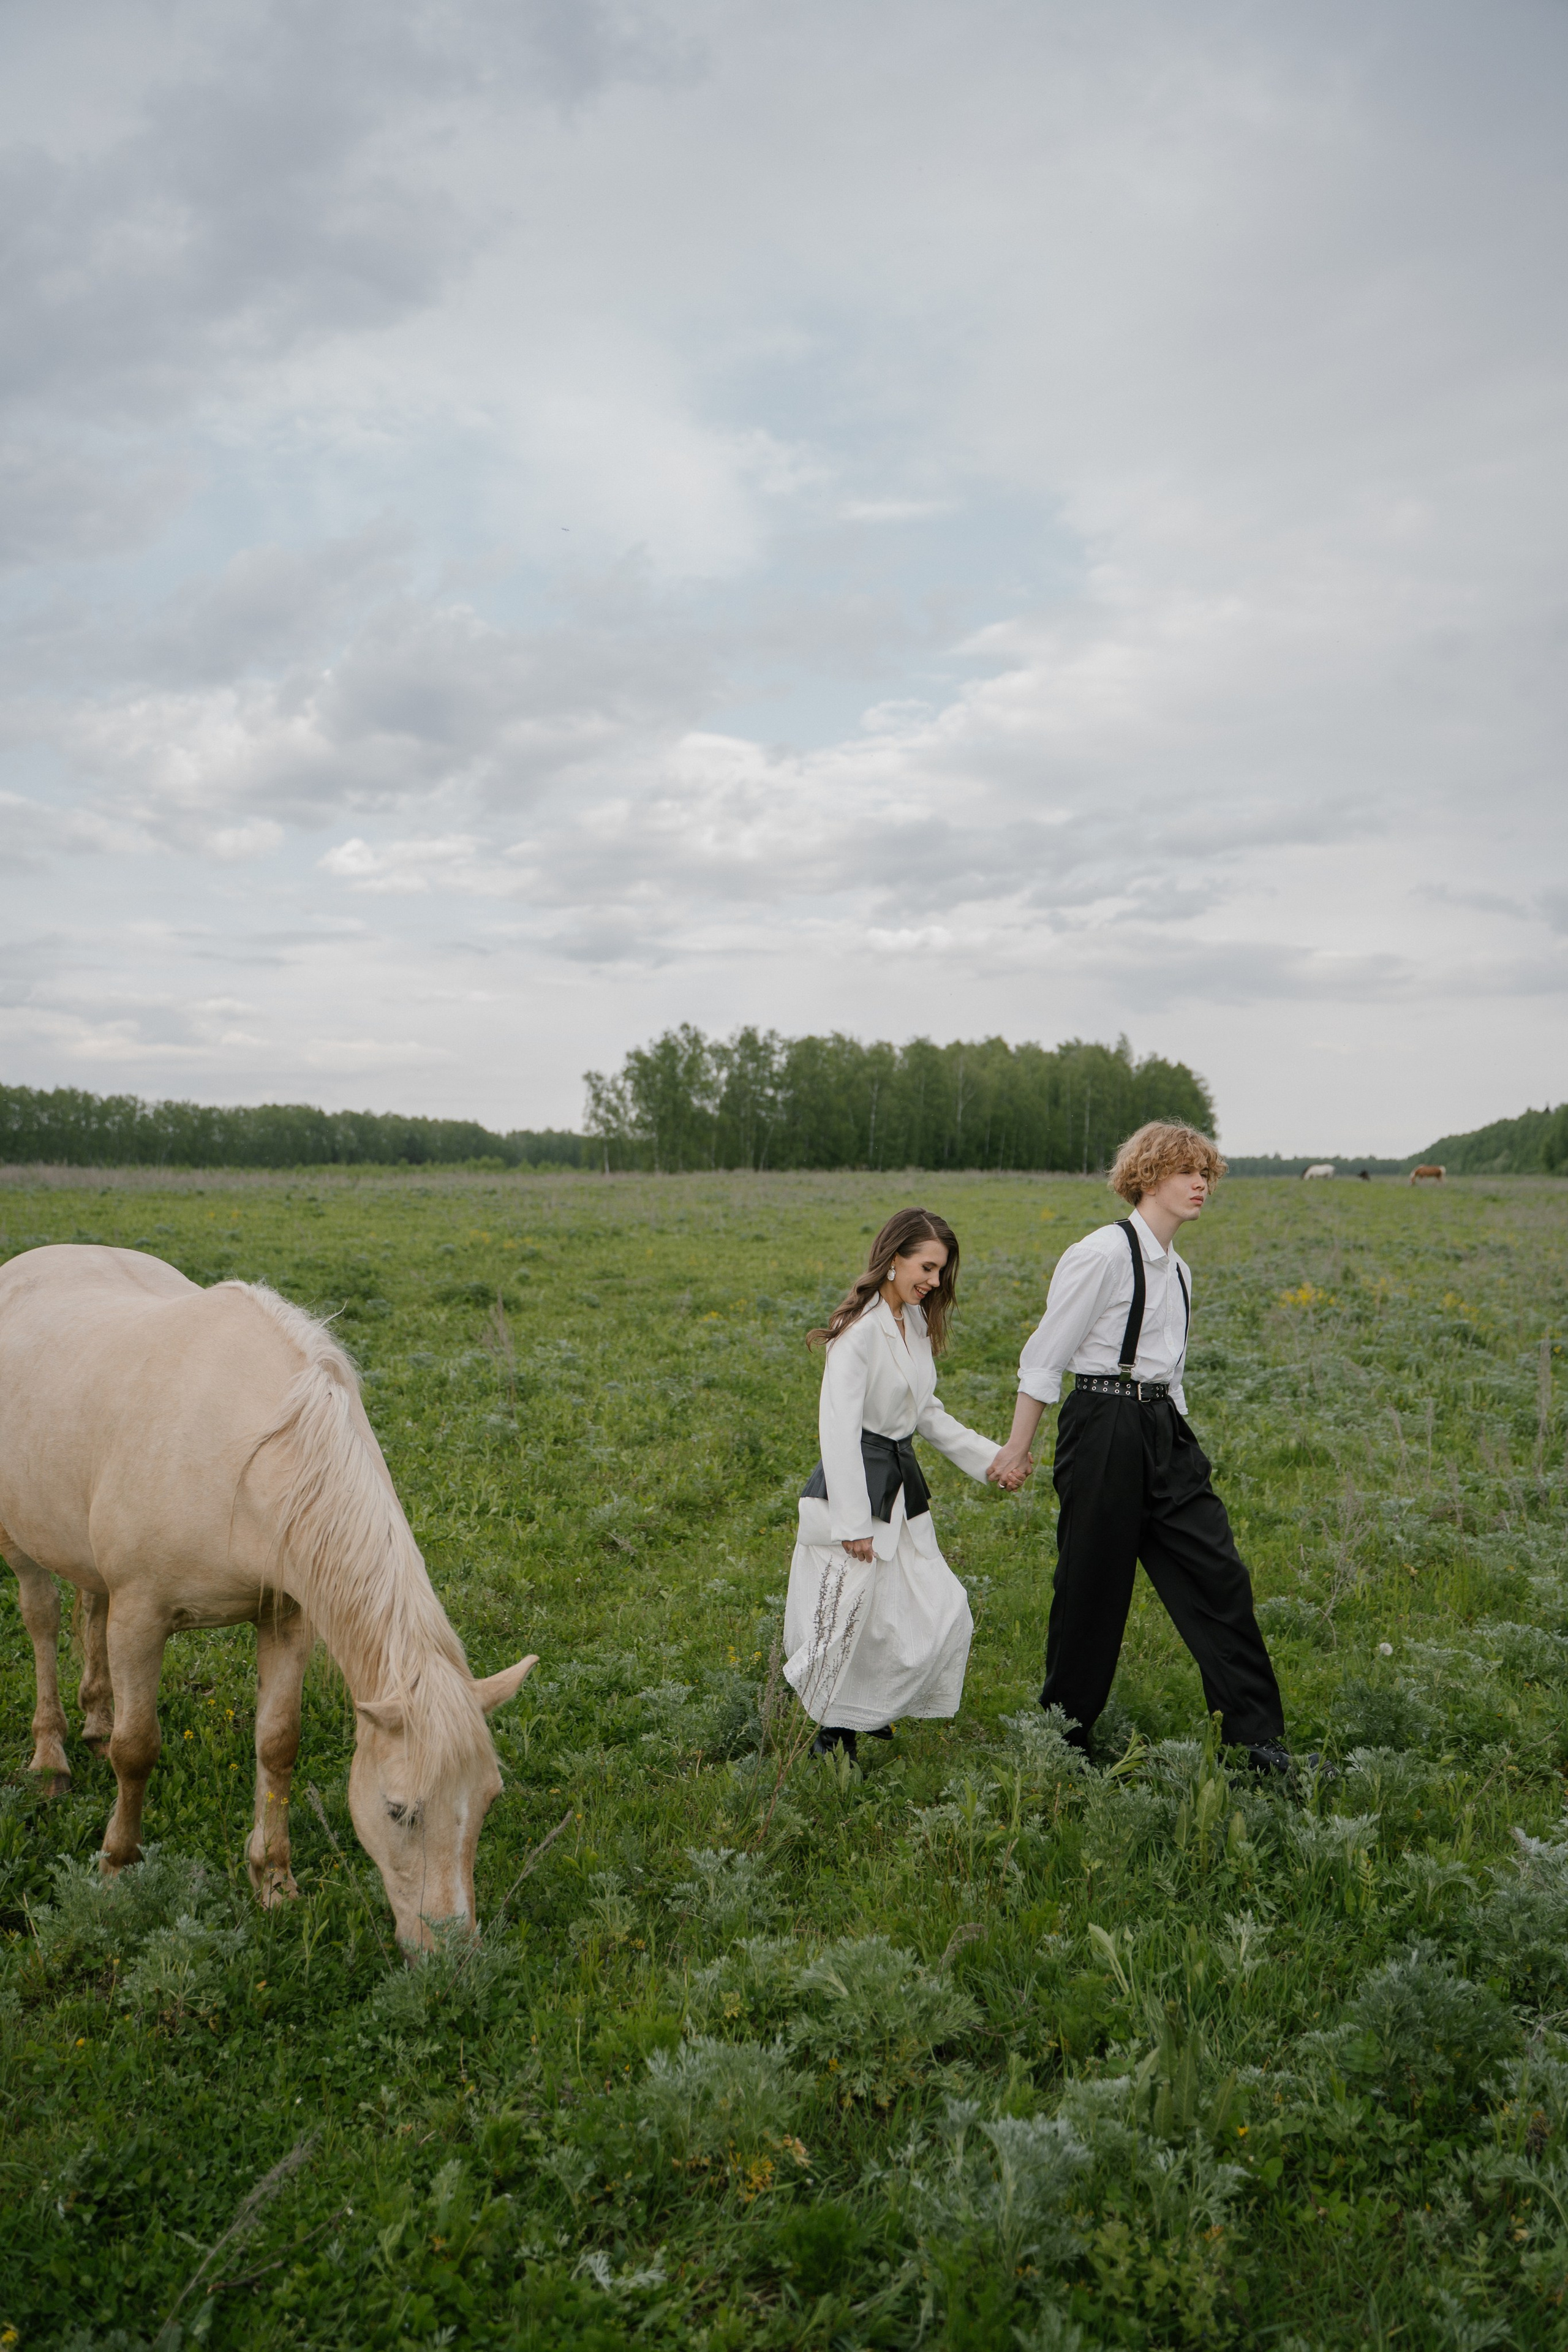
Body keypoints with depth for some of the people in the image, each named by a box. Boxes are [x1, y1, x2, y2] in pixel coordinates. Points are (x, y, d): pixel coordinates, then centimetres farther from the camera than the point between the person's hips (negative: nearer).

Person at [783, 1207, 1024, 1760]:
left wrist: (990, 1457, 13)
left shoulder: (916, 1322, 9)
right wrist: (854, 1521, -20)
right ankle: (832, 1735, 22)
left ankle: (872, 1711, 28)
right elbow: (838, 1428, -20)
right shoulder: (862, 1329, -18)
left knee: (943, 1614, 7)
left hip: (901, 1483, 9)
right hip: (855, 1486, -8)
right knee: (849, 1621, 0)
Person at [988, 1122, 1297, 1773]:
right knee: (1094, 1581, 2)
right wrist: (1019, 1447, -9)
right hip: (1105, 1427, -8)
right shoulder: (1104, 1253, -12)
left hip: (1164, 1429, 8)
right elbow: (1045, 1355, -10)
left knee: (1217, 1569, 2)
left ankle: (1258, 1733, 9)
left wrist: (1176, 1441, 18)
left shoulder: (1175, 1269, 15)